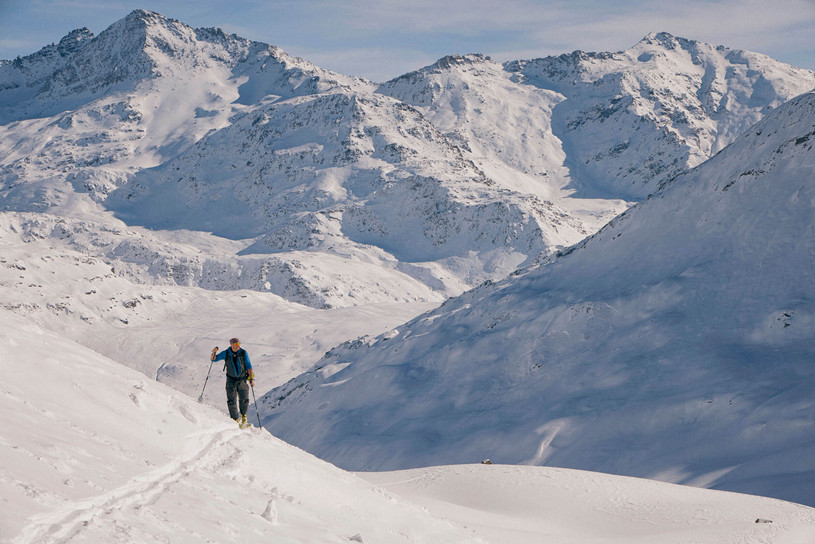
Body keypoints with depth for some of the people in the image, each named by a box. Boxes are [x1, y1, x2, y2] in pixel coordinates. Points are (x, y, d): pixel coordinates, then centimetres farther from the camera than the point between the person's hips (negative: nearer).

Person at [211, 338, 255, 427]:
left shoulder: (243, 353, -6)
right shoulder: (226, 353, -4)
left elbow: (249, 366, -3)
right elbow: (213, 359, 4)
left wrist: (251, 378, -9)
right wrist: (214, 353, -18)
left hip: (242, 379, 0)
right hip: (231, 380, 0)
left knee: (244, 400, 2)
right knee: (232, 401, -5)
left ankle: (243, 417, 26)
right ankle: (235, 420, 4)